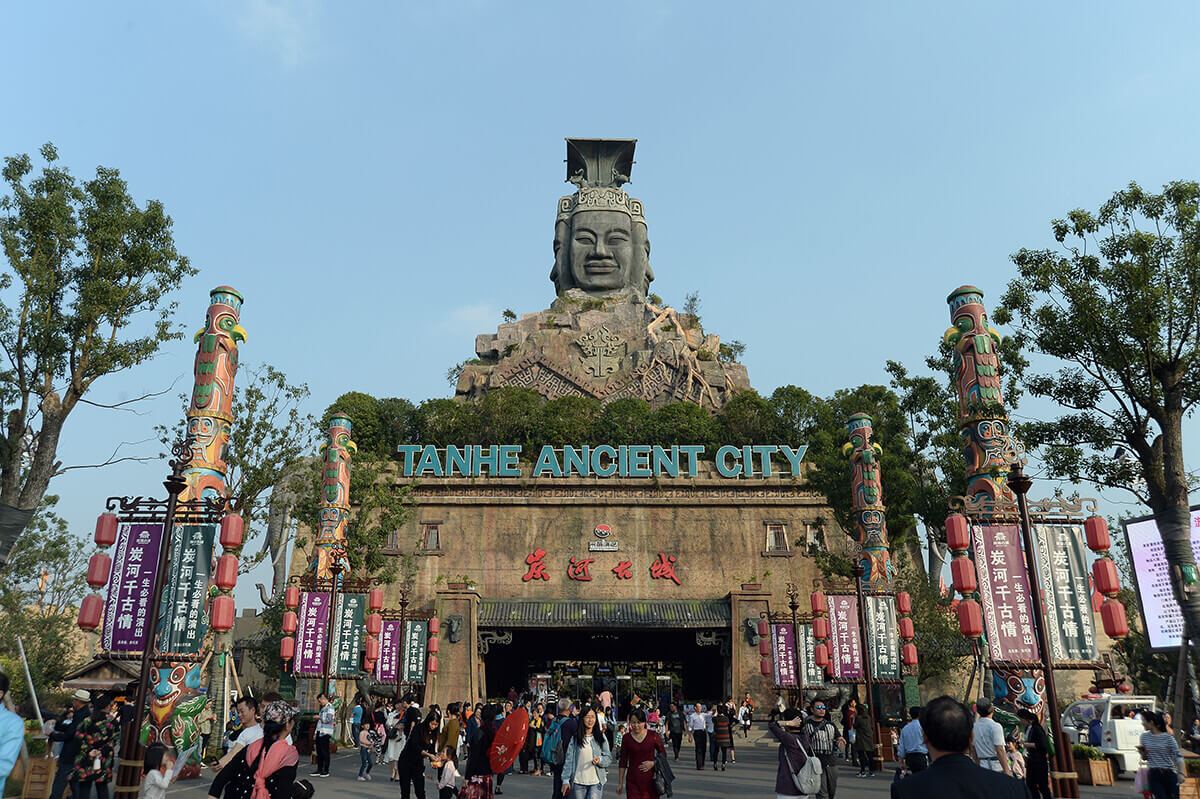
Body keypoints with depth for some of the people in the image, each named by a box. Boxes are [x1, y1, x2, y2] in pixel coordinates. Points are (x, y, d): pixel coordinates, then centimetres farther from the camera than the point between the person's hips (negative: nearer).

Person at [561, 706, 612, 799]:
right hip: (578, 782, 1)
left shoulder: (601, 737, 3)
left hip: (596, 782, 0)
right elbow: (568, 760, 1)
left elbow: (609, 758, 6)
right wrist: (566, 780, -4)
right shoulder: (575, 738, 0)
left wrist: (600, 760, -15)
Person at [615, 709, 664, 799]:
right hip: (632, 781, 0)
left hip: (650, 779, 0)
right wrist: (620, 783, 6)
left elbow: (663, 754, 8)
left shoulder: (653, 735, -1)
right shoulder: (626, 738, 1)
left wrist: (653, 763, -9)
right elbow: (623, 762, 6)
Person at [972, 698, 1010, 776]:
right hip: (998, 766, -6)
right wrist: (1007, 771, -17)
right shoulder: (995, 726, -13)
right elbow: (999, 751, -18)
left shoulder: (974, 726, 7)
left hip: (983, 766, 6)